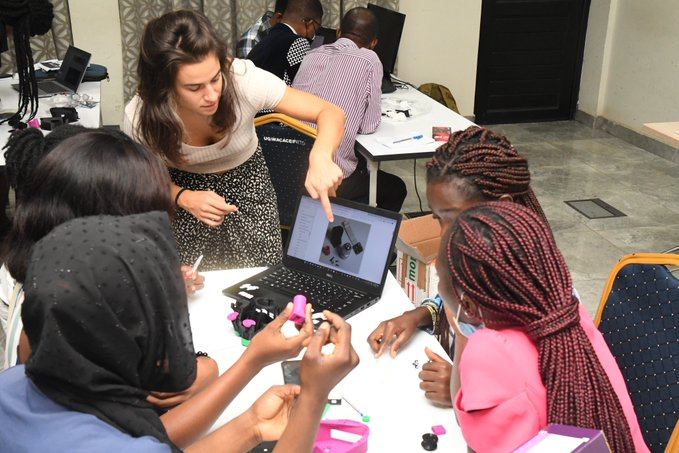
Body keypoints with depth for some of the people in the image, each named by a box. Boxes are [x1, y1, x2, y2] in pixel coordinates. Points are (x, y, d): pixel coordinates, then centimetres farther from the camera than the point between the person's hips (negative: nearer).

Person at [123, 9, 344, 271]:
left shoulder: (243, 80, -31)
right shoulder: (139, 118, -27)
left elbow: (331, 113, -27)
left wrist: (320, 157, -48)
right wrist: (184, 198, -28)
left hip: (248, 186, 1)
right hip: (184, 190, 0)